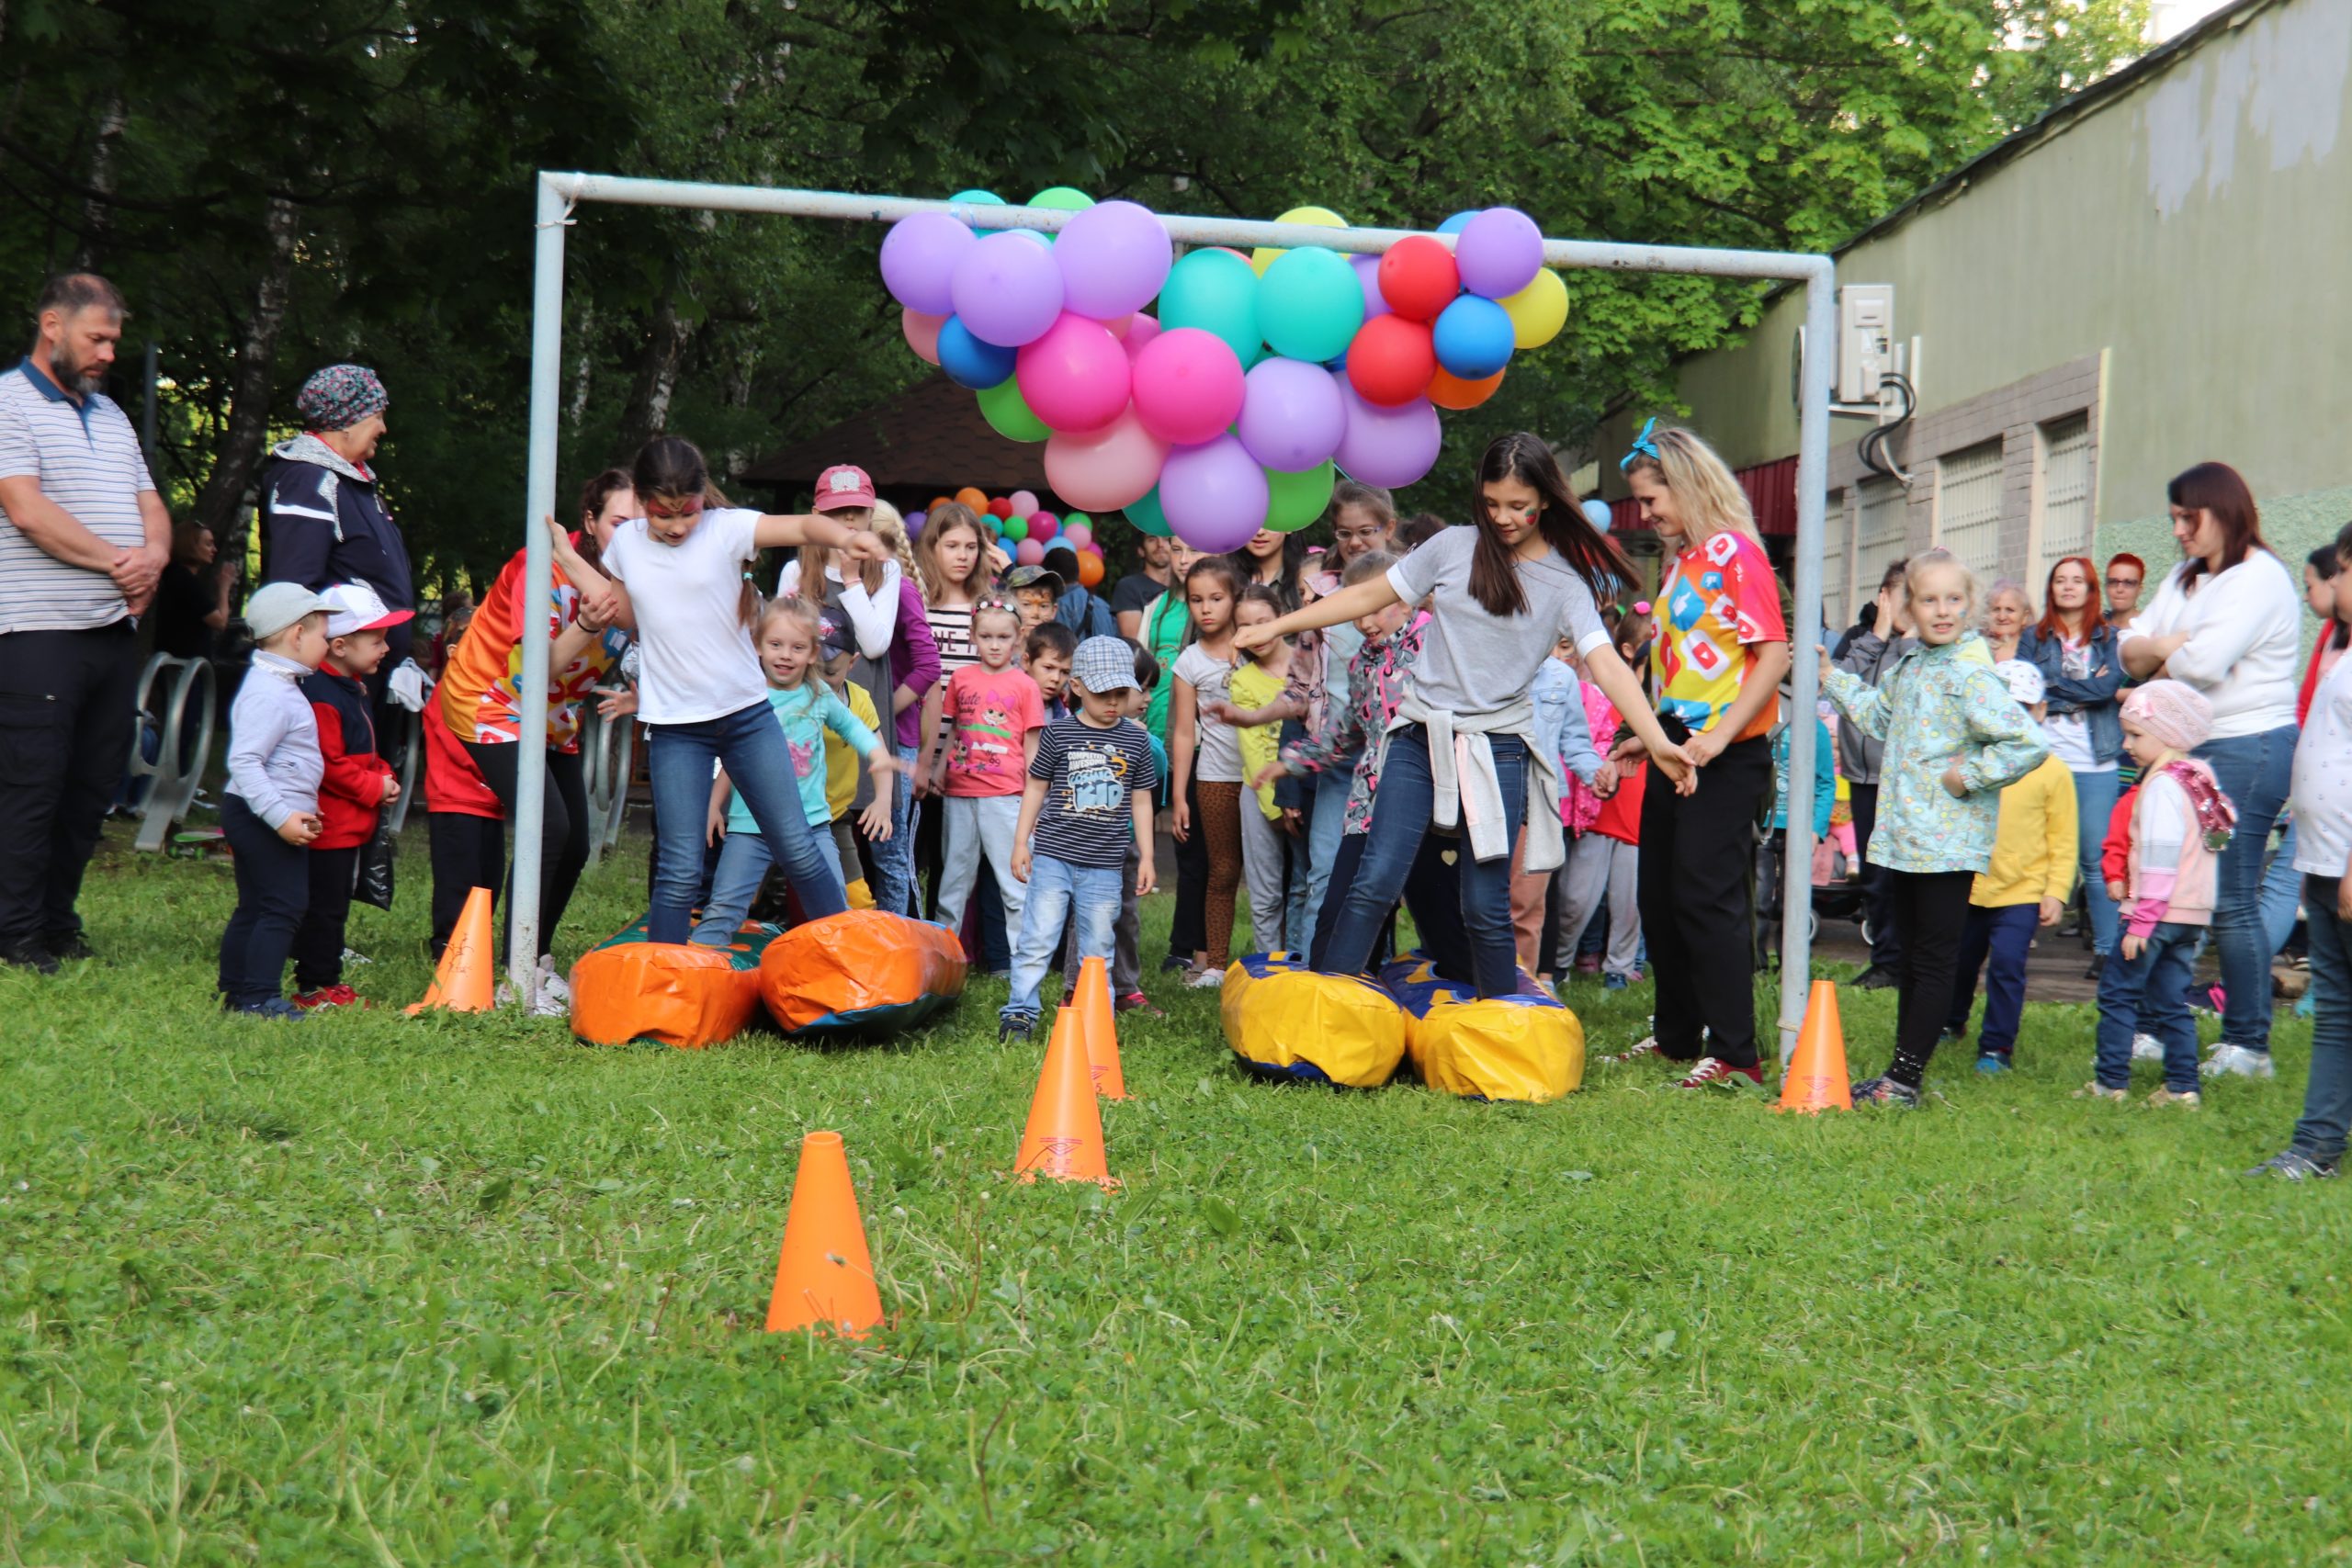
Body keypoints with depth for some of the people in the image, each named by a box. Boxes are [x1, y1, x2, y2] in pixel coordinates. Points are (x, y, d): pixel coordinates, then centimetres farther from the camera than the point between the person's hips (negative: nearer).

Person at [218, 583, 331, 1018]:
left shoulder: (278, 686, 15)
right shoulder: (268, 694, -19)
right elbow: (243, 762, -26)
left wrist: (296, 811, 24)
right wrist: (281, 816, -31)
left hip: (268, 819, 11)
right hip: (260, 818, -11)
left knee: (254, 908, 14)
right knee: (283, 905, -10)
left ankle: (236, 991, 20)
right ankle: (260, 995, -9)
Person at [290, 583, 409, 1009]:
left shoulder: (354, 688, 15)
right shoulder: (321, 696, -20)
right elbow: (329, 765, -23)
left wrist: (384, 777, 8)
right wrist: (375, 787, -16)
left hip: (350, 824, 10)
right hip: (329, 825, -10)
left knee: (334, 906, 15)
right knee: (324, 906, -4)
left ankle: (326, 979, 22)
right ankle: (315, 987, 2)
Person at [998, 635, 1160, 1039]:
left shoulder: (1135, 740, 6)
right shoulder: (1059, 733, 0)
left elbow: (1141, 801, 12)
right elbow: (1036, 788, 6)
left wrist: (1146, 856, 9)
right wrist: (1021, 842, 4)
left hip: (1104, 865, 2)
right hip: (1053, 857, -2)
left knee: (1097, 948, 8)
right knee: (1037, 938, -3)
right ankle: (1020, 1012, 6)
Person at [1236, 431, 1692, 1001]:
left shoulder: (1566, 584, 0)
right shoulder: (1455, 547, 5)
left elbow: (1605, 662, -12)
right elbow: (1370, 596, 12)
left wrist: (1656, 740, -27)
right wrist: (1276, 627, 11)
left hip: (1497, 747, -1)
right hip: (1419, 738, 1)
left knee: (1485, 906, 0)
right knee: (1375, 883, -6)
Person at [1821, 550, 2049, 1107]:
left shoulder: (1971, 674, -17)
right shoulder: (1911, 665, 10)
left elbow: (2027, 744, -26)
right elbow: (1880, 715, 29)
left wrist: (1966, 777, -18)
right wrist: (1831, 678, 26)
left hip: (1948, 843, -9)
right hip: (1908, 835, 9)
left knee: (1933, 961, -1)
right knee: (1911, 957, 15)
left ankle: (1906, 1080, 2)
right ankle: (1901, 1070, 23)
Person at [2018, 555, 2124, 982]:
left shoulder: (2109, 638, 12)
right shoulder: (2034, 638, 14)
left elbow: (2110, 685, -5)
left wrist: (2055, 685, -3)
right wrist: (2087, 689, -5)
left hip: (2095, 763, -1)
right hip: (2043, 758, 1)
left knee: (2096, 858, -4)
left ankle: (2106, 948, 3)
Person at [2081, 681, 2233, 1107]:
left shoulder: (2163, 784, -13)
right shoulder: (2201, 779, 14)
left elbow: (2160, 857, -19)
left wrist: (2141, 920, -19)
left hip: (2159, 910, -9)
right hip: (2194, 912, 9)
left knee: (2118, 992, 0)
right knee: (2171, 1002, 12)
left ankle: (2111, 1082, 1)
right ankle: (2182, 1087, 11)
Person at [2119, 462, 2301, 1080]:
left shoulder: (2260, 577, -10)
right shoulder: (2184, 579, 18)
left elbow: (2203, 662, -22)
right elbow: (2131, 649, 11)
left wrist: (2158, 659, -2)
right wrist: (2162, 646, -10)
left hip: (2247, 750, -8)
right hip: (2189, 750, 8)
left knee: (2231, 903, -5)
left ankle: (2248, 1047, 3)